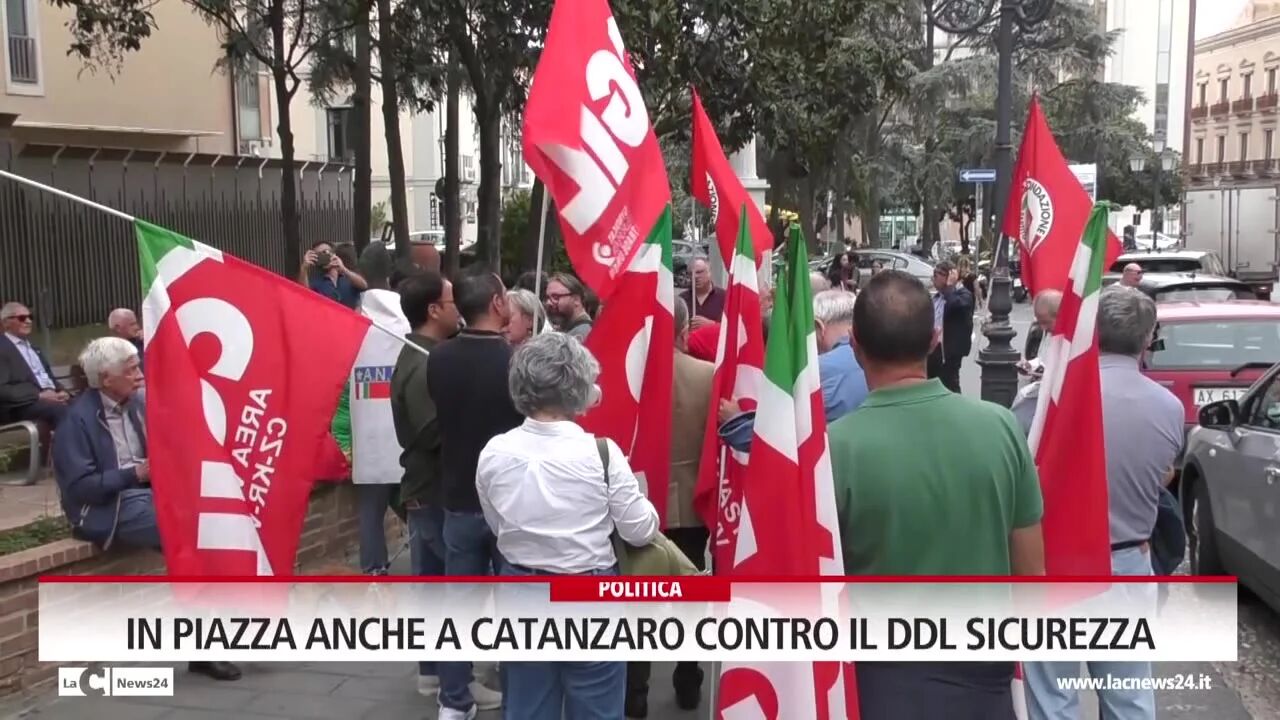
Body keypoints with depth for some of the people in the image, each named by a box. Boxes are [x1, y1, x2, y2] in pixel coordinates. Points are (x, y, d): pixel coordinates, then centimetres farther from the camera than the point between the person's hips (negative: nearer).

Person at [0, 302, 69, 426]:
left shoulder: (33, 348, 25)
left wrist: (61, 391, 2)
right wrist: (39, 395, -18)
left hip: (51, 396, 7)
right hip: (22, 405, -7)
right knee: (60, 408, -35)